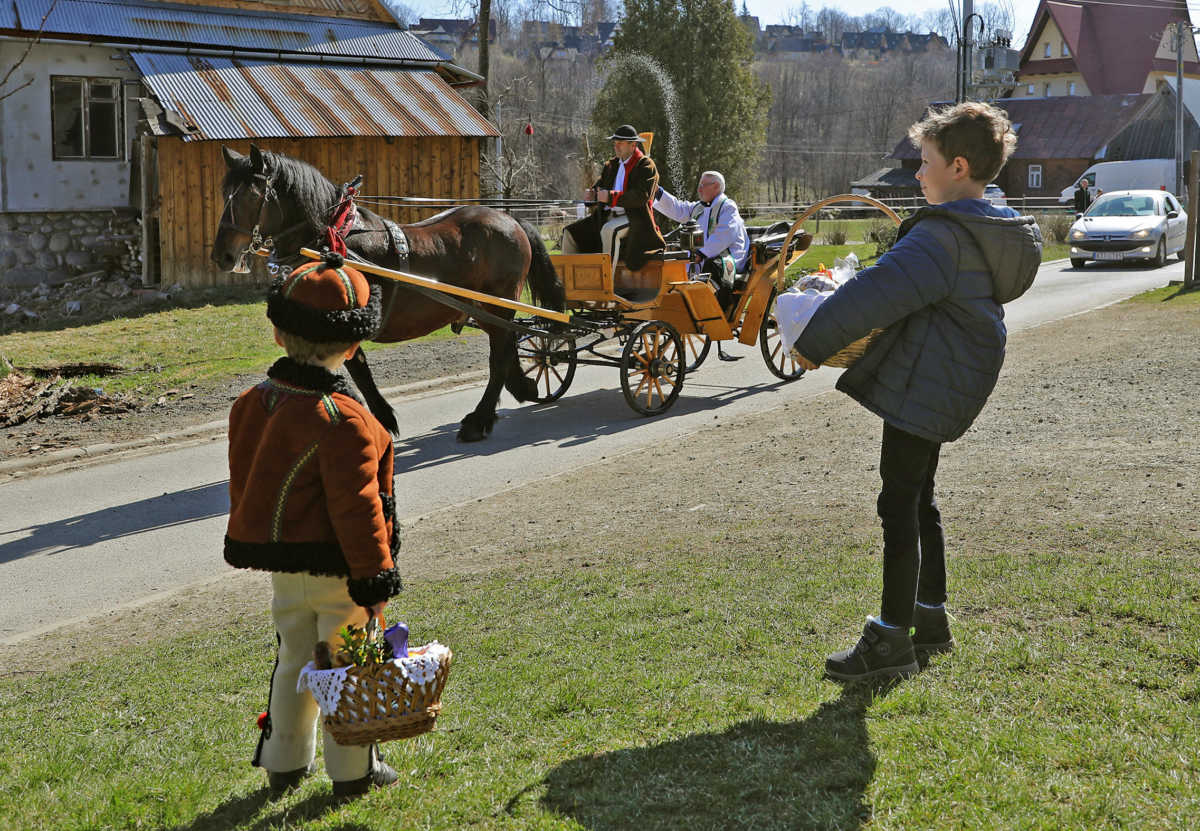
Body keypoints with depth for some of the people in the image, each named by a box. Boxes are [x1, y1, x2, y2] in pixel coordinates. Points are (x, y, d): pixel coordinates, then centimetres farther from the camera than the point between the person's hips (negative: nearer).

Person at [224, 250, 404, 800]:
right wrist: (375, 578, -15)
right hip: (336, 570, -7)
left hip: (282, 567, 7)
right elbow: (357, 505, -22)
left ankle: (284, 765, 34)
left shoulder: (252, 404, 1)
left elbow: (244, 482, 12)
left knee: (293, 661, 22)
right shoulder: (342, 417, -23)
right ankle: (352, 774, 21)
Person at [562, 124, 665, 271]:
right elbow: (600, 185, 18)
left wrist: (611, 197, -26)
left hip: (633, 217, -8)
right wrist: (592, 194, -8)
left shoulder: (646, 165, -5)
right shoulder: (612, 165, 18)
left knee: (609, 229, -39)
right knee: (571, 232, -3)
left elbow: (642, 196, -19)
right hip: (607, 217, 8)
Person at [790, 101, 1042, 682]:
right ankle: (930, 620, 27)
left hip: (917, 389, -10)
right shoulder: (998, 232, 12)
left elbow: (877, 293, -25)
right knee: (918, 501, 18)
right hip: (949, 388, 10)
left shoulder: (942, 235, -20)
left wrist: (814, 343, -17)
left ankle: (892, 638, 2)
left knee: (899, 506, -4)